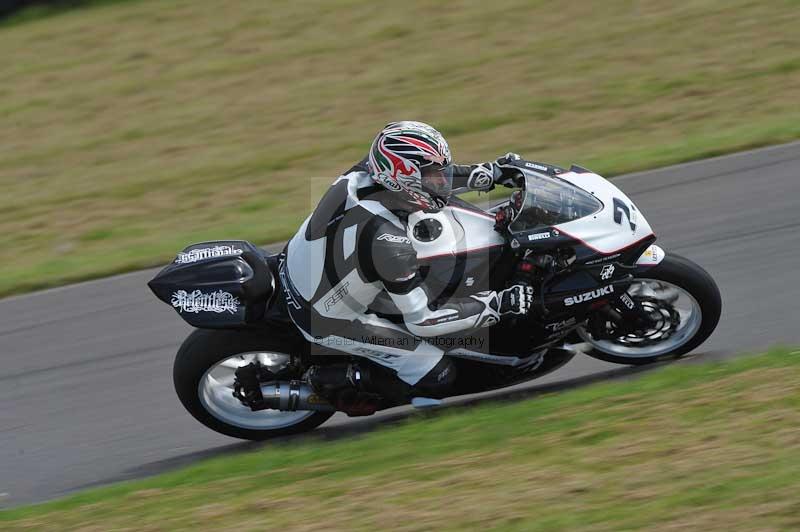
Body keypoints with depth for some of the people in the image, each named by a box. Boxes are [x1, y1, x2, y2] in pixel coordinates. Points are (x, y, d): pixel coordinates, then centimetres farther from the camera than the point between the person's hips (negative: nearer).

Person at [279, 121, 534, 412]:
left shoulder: (365, 173, -15)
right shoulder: (387, 240, -35)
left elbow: (422, 174, 9)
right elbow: (422, 318, -28)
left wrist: (489, 173, 5)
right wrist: (500, 303, -24)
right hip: (326, 319, -8)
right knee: (439, 376, -6)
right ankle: (335, 378, 1)